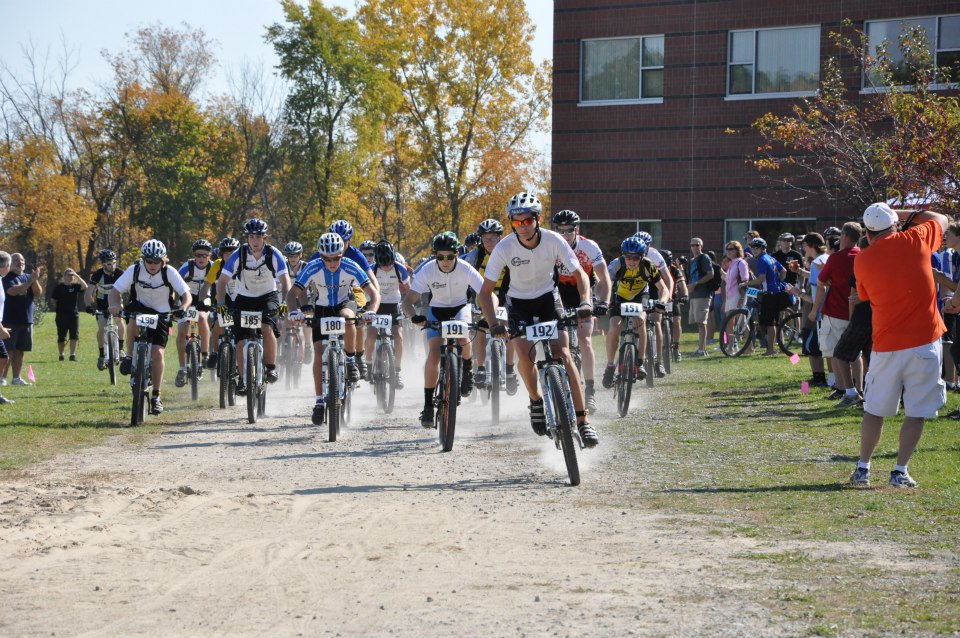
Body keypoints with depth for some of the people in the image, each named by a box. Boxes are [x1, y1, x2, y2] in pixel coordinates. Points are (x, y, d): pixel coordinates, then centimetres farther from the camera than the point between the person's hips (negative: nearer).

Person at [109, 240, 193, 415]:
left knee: (157, 352, -14)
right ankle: (129, 356, -13)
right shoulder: (135, 270, -16)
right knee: (133, 322, -37)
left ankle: (156, 396, -2)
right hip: (140, 307, 1)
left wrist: (183, 307, -44)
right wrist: (114, 305, -39)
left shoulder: (169, 272, -18)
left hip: (161, 314, -1)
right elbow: (115, 290, -17)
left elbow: (187, 295, -21)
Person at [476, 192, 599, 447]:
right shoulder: (504, 248, -23)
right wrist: (493, 323, -34)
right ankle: (536, 401, 7)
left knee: (563, 354, -16)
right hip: (518, 303, 0)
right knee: (525, 353, -23)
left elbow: (580, 274, -17)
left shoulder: (553, 241, -21)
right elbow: (486, 290, -20)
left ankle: (582, 421, -15)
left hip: (548, 298, 0)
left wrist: (585, 302, -36)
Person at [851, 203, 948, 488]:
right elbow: (941, 220, 16)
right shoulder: (915, 240, -3)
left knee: (874, 410, 13)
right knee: (916, 412, 5)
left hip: (886, 346, 1)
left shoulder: (862, 261, 0)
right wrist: (906, 214, 24)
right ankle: (900, 472, 3)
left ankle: (862, 469, 17)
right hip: (925, 342, -1)